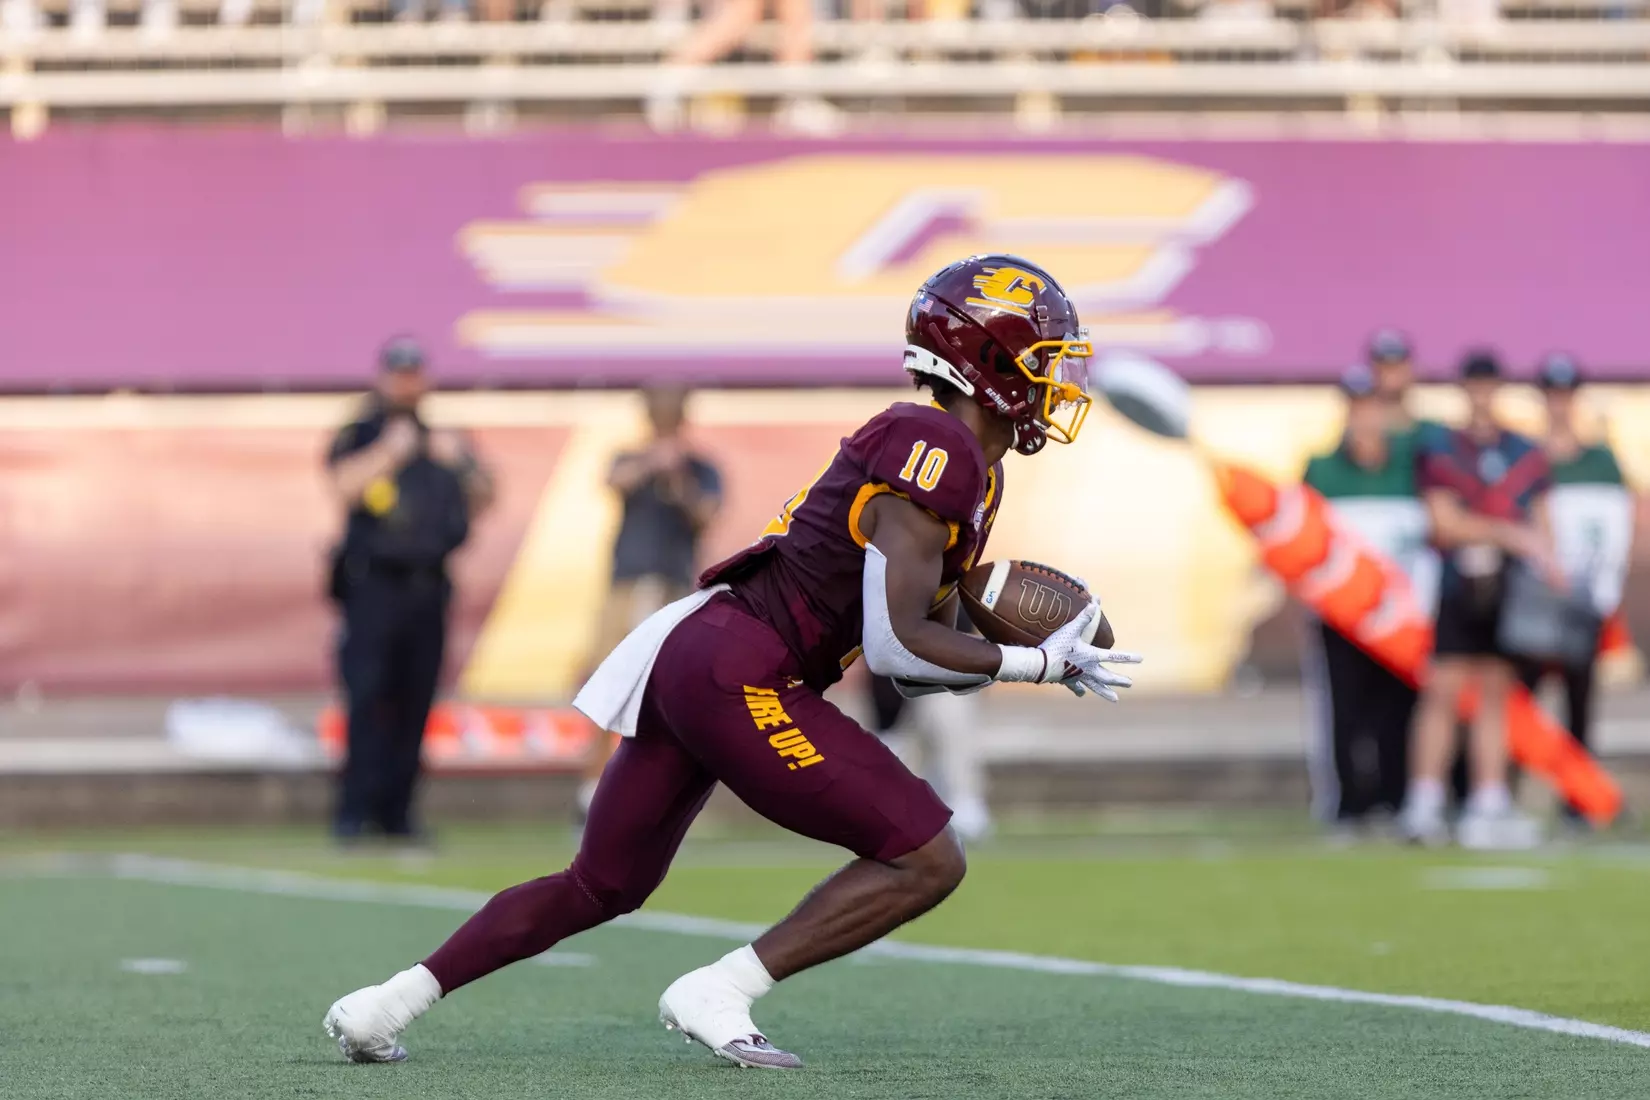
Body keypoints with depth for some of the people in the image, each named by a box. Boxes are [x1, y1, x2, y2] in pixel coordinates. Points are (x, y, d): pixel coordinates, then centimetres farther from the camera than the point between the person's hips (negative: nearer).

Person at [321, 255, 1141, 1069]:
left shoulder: (970, 475, 19)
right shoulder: (934, 451, -13)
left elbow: (926, 653, 22)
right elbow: (896, 647, -18)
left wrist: (1037, 651, 6)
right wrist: (1036, 665, -9)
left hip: (689, 660, 10)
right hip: (737, 677, -10)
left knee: (603, 887, 22)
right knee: (926, 862, -7)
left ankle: (386, 1005, 22)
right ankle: (716, 996, -6)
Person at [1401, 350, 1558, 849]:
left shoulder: (1527, 456, 11)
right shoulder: (1439, 452, 1)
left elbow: (1541, 528, 14)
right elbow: (1444, 523, -7)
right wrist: (1510, 534, -11)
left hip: (1509, 591, 3)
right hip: (1456, 585, -3)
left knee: (1495, 697, 4)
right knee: (1442, 694, -6)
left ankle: (1488, 806, 6)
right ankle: (1424, 805, -4)